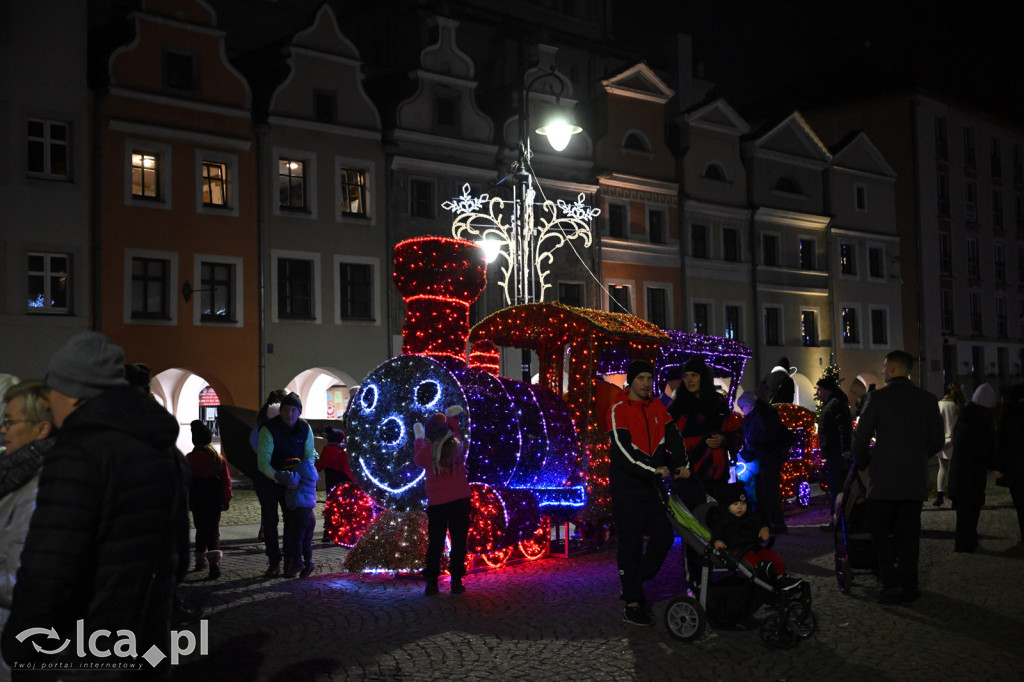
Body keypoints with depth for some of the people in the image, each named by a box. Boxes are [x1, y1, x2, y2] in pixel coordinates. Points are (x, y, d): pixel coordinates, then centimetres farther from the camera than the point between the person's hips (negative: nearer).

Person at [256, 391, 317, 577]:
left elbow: (310, 456, -1)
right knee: (269, 520, -3)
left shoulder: (305, 429, -9)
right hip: (267, 479, -4)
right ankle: (274, 563, 4)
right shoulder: (268, 430, -24)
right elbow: (263, 463, -28)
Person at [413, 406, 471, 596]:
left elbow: (417, 460, 17)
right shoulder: (456, 444, -2)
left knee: (435, 542, 8)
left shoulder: (427, 450, -6)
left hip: (436, 502, 0)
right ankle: (456, 581, 4)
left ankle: (431, 582, 7)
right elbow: (454, 431, 22)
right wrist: (452, 417, 38)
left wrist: (419, 438, 30)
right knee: (459, 540, 6)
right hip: (460, 499, 0)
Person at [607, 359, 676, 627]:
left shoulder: (657, 407, 10)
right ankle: (632, 605, 7)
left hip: (651, 486, 6)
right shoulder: (618, 410, -10)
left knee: (664, 537, 7)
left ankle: (635, 586, 25)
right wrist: (654, 469, -19)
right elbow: (623, 450, -18)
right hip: (626, 487, -6)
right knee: (631, 544, -2)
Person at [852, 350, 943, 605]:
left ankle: (891, 583, -3)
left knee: (880, 531, 6)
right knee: (909, 533, 10)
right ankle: (909, 586, 11)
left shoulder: (878, 397, -7)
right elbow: (937, 441, 9)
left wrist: (862, 463, 9)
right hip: (915, 479, 4)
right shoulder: (928, 399, 6)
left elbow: (861, 437, -8)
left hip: (884, 478, -4)